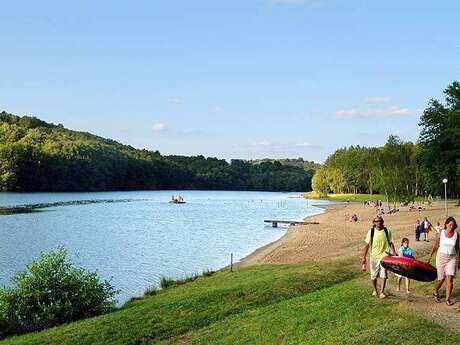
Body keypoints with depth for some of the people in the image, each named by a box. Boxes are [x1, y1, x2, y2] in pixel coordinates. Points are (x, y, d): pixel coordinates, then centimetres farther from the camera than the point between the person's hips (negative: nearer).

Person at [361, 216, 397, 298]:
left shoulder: (387, 231, -2)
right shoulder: (371, 232, -3)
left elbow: (390, 243, 8)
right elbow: (367, 245, 0)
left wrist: (394, 254, 2)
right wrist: (364, 257, -1)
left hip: (384, 256, -1)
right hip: (373, 257, 1)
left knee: (383, 275, -6)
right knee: (373, 276, 9)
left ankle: (382, 292, 6)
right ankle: (375, 290, 30)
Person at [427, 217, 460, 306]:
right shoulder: (441, 233, -3)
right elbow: (435, 245, 5)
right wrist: (430, 256, 7)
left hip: (452, 258, 1)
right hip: (441, 257, -1)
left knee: (450, 278, -11)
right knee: (441, 278, 4)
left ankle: (448, 299, -1)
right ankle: (435, 292, 33)